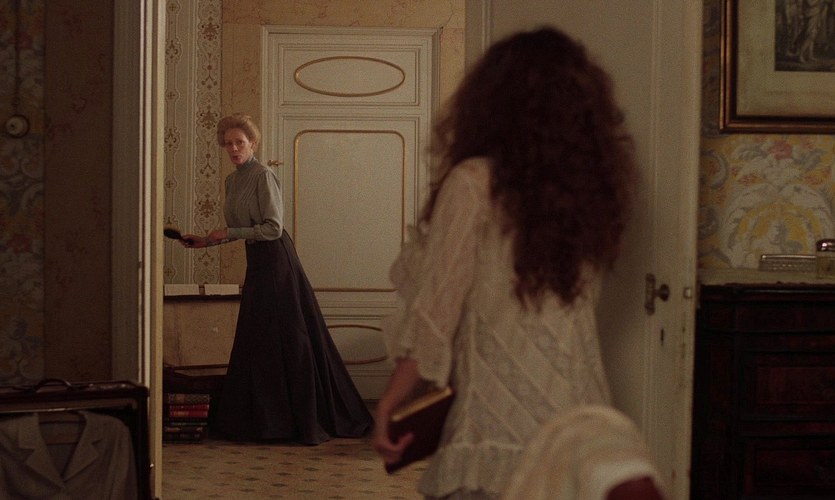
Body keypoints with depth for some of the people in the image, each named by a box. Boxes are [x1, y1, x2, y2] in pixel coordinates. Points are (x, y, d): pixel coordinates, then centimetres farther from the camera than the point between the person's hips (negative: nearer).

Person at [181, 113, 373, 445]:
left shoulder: (263, 177, -13)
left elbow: (273, 228, -17)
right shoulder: (232, 180, 14)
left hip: (275, 259, -9)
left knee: (287, 340, -5)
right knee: (255, 341, 9)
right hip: (257, 263, 9)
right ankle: (263, 420, 15)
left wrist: (229, 233, -14)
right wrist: (206, 242, 12)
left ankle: (306, 420, 2)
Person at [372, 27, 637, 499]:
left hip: (501, 422, -5)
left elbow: (434, 305, -8)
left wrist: (389, 404, -2)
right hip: (582, 414, 5)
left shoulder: (475, 183, -7)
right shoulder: (595, 186, 6)